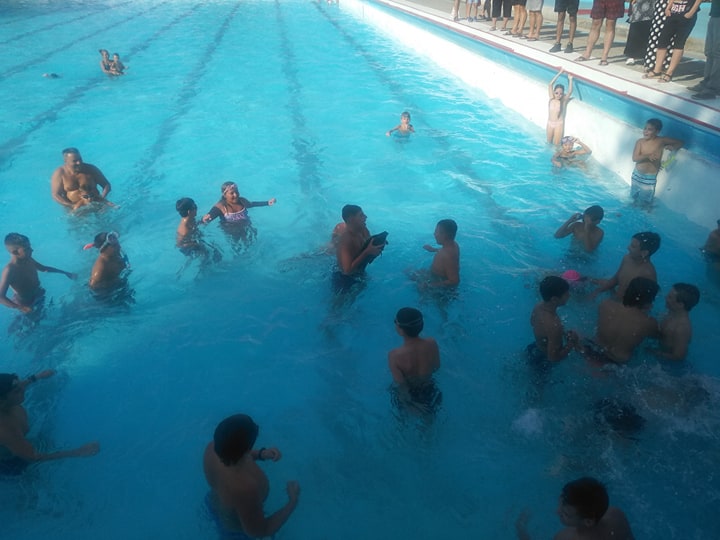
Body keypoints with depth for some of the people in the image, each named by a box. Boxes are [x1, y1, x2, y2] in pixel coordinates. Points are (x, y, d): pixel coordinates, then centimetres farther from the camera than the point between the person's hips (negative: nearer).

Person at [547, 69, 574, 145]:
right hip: (550, 123, 3)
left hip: (559, 124, -3)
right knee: (549, 142, 16)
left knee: (556, 144, 3)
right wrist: (559, 73, -11)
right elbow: (550, 85, -12)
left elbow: (570, 92, -28)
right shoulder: (551, 99, -6)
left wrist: (570, 79, -25)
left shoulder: (564, 101, -12)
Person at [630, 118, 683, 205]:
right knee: (634, 196, 23)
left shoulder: (661, 141, -10)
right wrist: (647, 156, -33)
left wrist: (673, 147, -20)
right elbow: (635, 158, -17)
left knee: (644, 202, 11)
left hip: (649, 177, -2)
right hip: (637, 174, 3)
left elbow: (680, 143, 1)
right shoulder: (640, 141, -7)